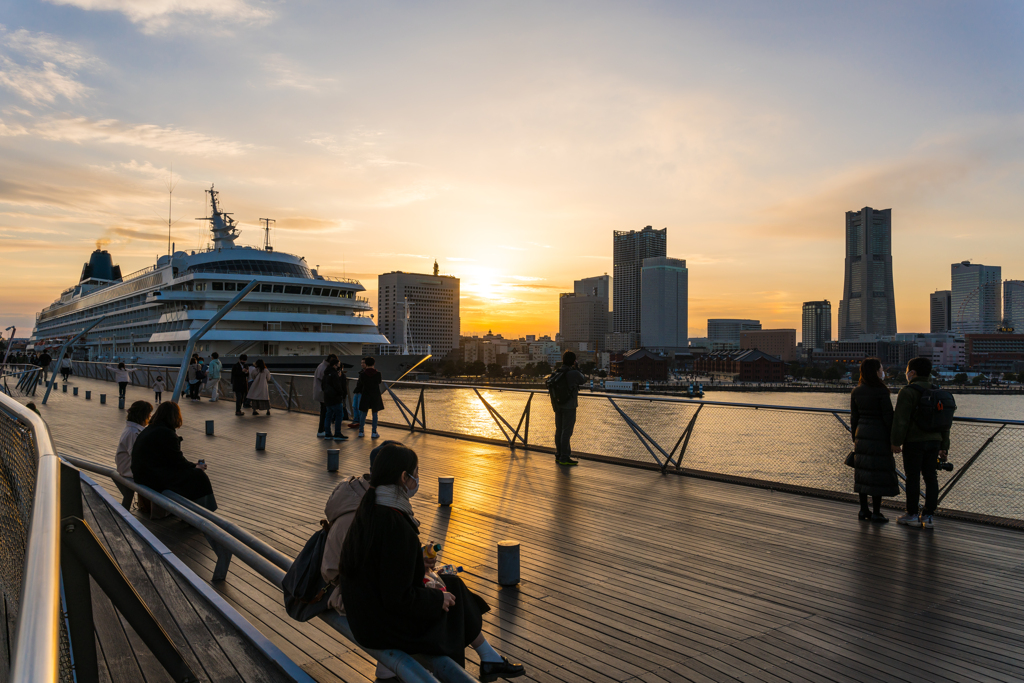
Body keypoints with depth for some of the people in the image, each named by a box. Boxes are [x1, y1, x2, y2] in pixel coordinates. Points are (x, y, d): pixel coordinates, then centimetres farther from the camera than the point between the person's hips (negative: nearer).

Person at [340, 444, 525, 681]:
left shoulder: (368, 509, -2)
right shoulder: (395, 526, -30)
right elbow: (398, 598, -26)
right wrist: (438, 598, -11)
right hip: (383, 626, -8)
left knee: (451, 583, 15)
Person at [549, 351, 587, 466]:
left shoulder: (556, 373, 5)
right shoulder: (574, 373, -15)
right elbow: (583, 380, 2)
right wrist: (576, 369, 11)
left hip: (558, 406, 7)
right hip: (569, 407, -7)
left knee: (559, 430, 13)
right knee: (566, 432, -4)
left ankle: (559, 455, 20)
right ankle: (564, 458, -3)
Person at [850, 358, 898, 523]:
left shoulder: (856, 392, 6)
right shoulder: (881, 392, -13)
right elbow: (889, 417, -12)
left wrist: (855, 438, 17)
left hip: (862, 434, 6)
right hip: (879, 435, -6)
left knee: (863, 471, 10)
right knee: (878, 472, -1)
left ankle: (863, 510, 15)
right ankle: (876, 513, 3)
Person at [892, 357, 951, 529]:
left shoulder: (908, 391, -11)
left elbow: (900, 420, -16)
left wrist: (896, 442, -9)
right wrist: (944, 447, 18)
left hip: (914, 441, -6)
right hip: (934, 441, 6)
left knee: (913, 477, 1)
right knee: (931, 478, 8)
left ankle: (912, 515, 8)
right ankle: (928, 516, 10)